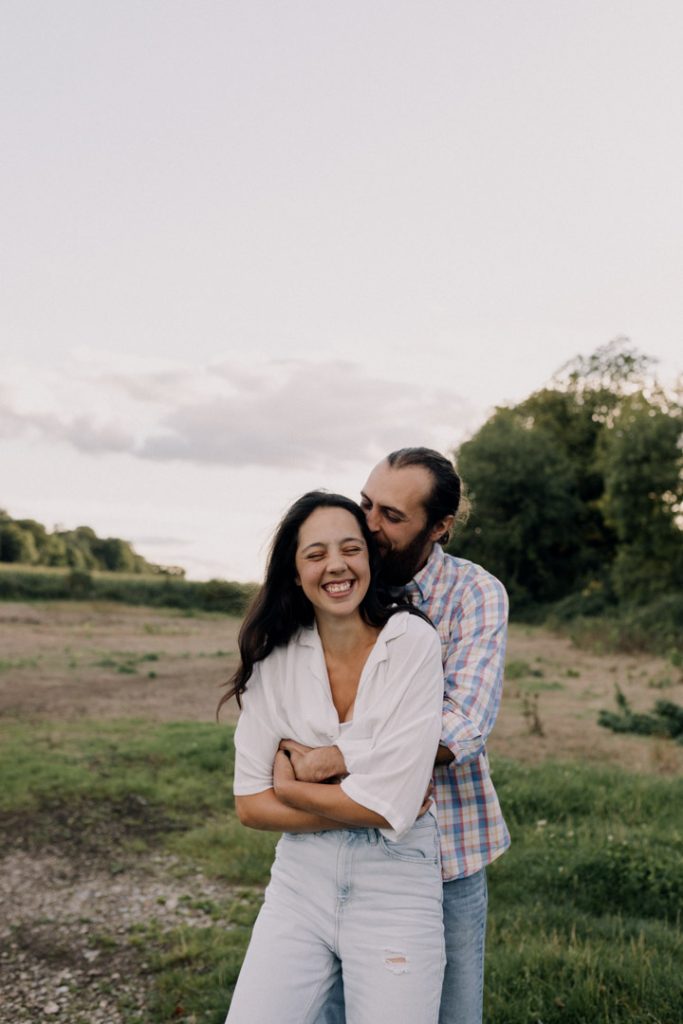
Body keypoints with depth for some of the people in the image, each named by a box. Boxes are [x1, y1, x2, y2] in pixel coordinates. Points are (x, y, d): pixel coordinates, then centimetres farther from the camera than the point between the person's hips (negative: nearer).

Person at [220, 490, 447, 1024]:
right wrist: (358, 808, -12)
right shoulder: (275, 658, -3)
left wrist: (290, 785, -5)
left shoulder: (412, 641, -12)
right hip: (301, 878, 3)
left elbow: (390, 804, -17)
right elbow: (250, 804, -3)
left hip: (396, 882, -2)